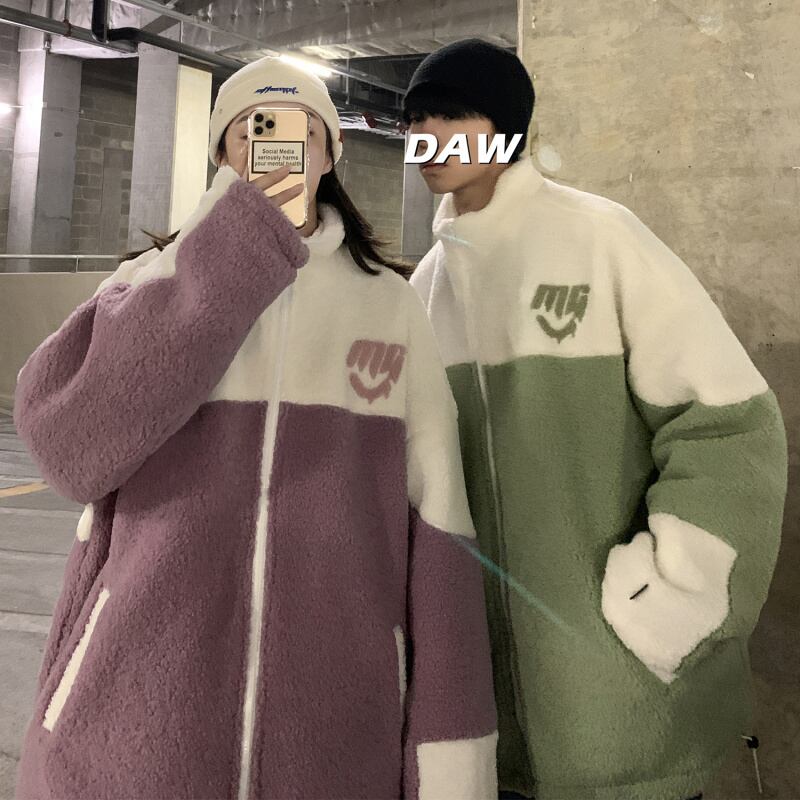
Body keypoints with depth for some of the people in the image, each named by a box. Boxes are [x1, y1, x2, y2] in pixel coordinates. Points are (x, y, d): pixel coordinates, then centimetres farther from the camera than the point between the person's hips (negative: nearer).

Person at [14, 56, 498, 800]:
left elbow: (435, 519, -1)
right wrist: (230, 244, -17)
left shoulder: (391, 304, 2)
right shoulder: (153, 282, 3)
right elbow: (71, 441, -16)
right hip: (139, 720, 1)